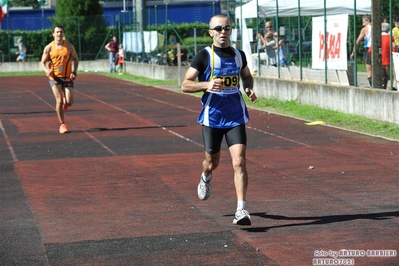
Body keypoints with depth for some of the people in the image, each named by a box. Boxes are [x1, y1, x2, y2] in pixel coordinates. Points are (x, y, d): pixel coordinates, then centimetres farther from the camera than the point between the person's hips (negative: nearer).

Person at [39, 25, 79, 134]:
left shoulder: (69, 46, -4)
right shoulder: (49, 48, -6)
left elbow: (76, 59, 9)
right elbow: (42, 63, -1)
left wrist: (74, 72, -6)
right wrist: (47, 70, -24)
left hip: (67, 77, 1)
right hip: (54, 77, -1)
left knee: (69, 102, -7)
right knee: (59, 100, -13)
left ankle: (64, 103, 33)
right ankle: (62, 124, 1)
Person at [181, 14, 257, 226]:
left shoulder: (238, 55, 6)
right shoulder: (204, 56, -6)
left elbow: (247, 76, 26)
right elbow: (185, 85, -8)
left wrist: (249, 89, 4)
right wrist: (206, 85, -26)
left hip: (236, 117, 2)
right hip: (212, 117, -2)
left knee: (239, 162, -12)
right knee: (212, 162, 13)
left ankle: (241, 210, -12)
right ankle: (206, 177, 50)